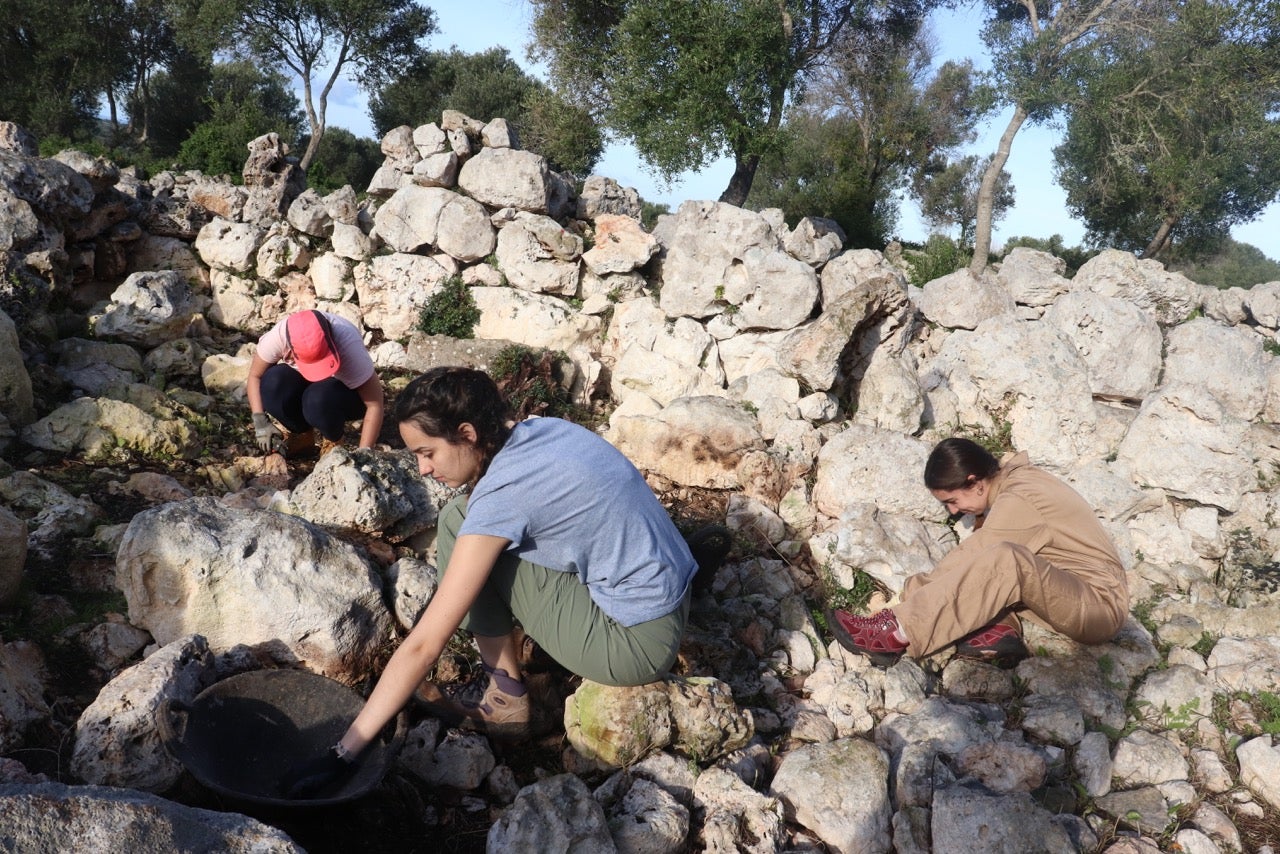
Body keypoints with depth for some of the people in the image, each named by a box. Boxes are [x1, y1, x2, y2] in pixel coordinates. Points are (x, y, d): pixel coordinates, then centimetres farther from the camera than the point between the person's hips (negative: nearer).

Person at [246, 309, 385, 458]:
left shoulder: (347, 343, -36)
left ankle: (334, 440, -4)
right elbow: (255, 375, -12)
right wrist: (261, 423, -22)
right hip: (304, 383, 3)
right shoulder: (279, 335, -29)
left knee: (319, 398, -36)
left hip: (347, 391, -3)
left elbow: (375, 403, -32)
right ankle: (302, 434, -1)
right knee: (272, 384, -28)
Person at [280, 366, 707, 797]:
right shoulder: (545, 428, 0)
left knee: (459, 523, -10)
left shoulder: (501, 496, -21)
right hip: (671, 600, 9)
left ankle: (506, 698, 1)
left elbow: (424, 645, -20)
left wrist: (342, 753, -14)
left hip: (638, 643, -9)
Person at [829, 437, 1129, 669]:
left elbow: (970, 561, -19)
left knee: (1005, 561, -34)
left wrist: (911, 589, -12)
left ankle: (898, 634, -34)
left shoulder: (1018, 502, -20)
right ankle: (1001, 630, -14)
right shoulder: (1018, 477, 7)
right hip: (1072, 591, 10)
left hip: (1101, 603, -10)